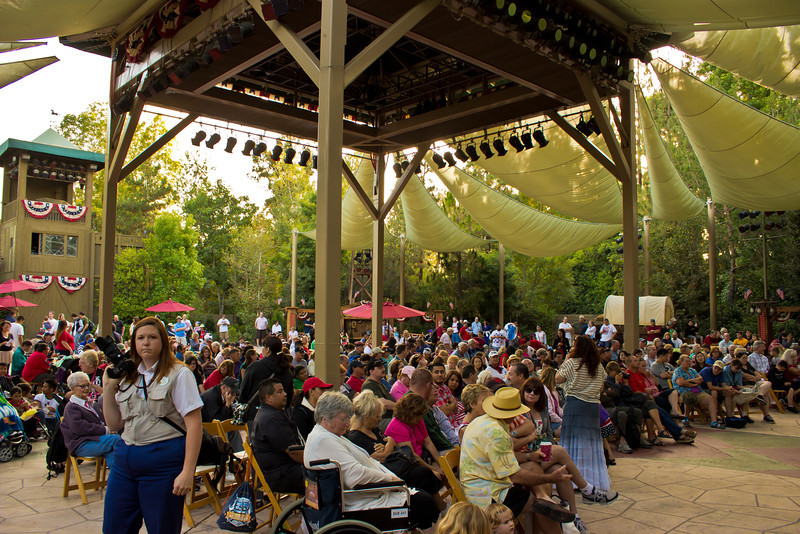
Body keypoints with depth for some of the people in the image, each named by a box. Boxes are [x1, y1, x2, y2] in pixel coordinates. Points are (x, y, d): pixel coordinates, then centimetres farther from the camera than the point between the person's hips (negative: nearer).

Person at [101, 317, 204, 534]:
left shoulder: (178, 374, -5)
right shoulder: (128, 376, 14)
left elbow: (194, 425, -11)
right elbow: (114, 424, 14)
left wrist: (188, 472, -18)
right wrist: (108, 387, 4)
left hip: (163, 461, -6)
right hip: (124, 459, 6)